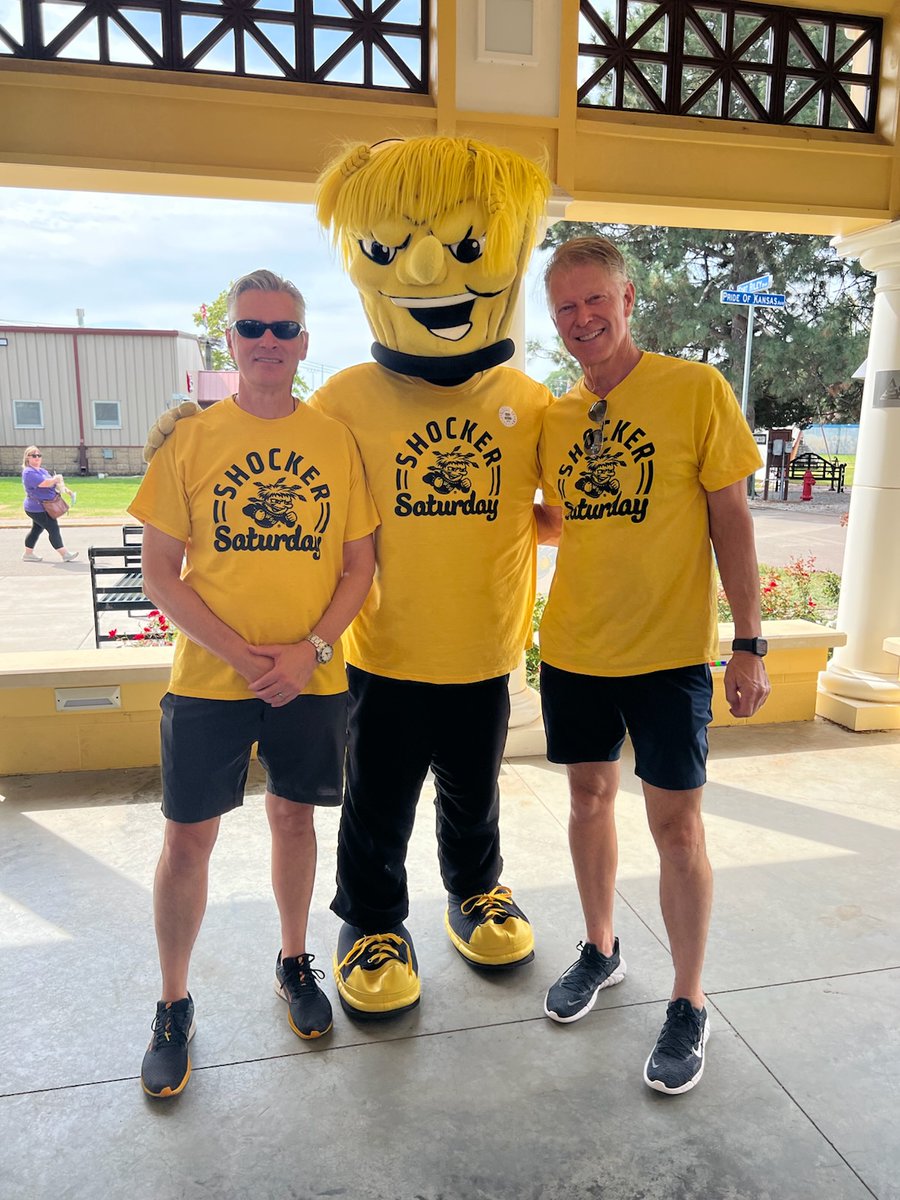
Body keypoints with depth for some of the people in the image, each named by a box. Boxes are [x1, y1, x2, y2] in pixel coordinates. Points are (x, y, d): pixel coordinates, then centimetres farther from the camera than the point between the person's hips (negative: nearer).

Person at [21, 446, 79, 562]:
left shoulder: (41, 470, 15)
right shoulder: (29, 472, -18)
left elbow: (53, 482, 19)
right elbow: (45, 483, -28)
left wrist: (65, 489, 3)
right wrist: (56, 478, -11)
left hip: (39, 508, 10)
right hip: (38, 509, -10)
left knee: (36, 529, 16)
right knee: (53, 529, -8)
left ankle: (28, 554, 26)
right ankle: (64, 554, -4)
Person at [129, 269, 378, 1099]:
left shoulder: (337, 440, 1)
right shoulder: (190, 440, -2)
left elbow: (360, 566, 1)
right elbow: (162, 574, -4)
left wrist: (311, 650, -12)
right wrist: (242, 656, -14)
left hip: (312, 679, 1)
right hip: (208, 679, -1)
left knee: (294, 817, 16)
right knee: (187, 840, 6)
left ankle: (295, 962, 40)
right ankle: (174, 1005, 29)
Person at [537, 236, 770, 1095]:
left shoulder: (696, 390, -6)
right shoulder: (554, 417, 6)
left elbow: (730, 521, -6)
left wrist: (749, 644, -8)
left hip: (669, 652, -4)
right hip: (573, 650, 5)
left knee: (676, 823, 3)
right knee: (589, 796, 16)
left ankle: (689, 1005, 23)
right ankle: (600, 950, 38)